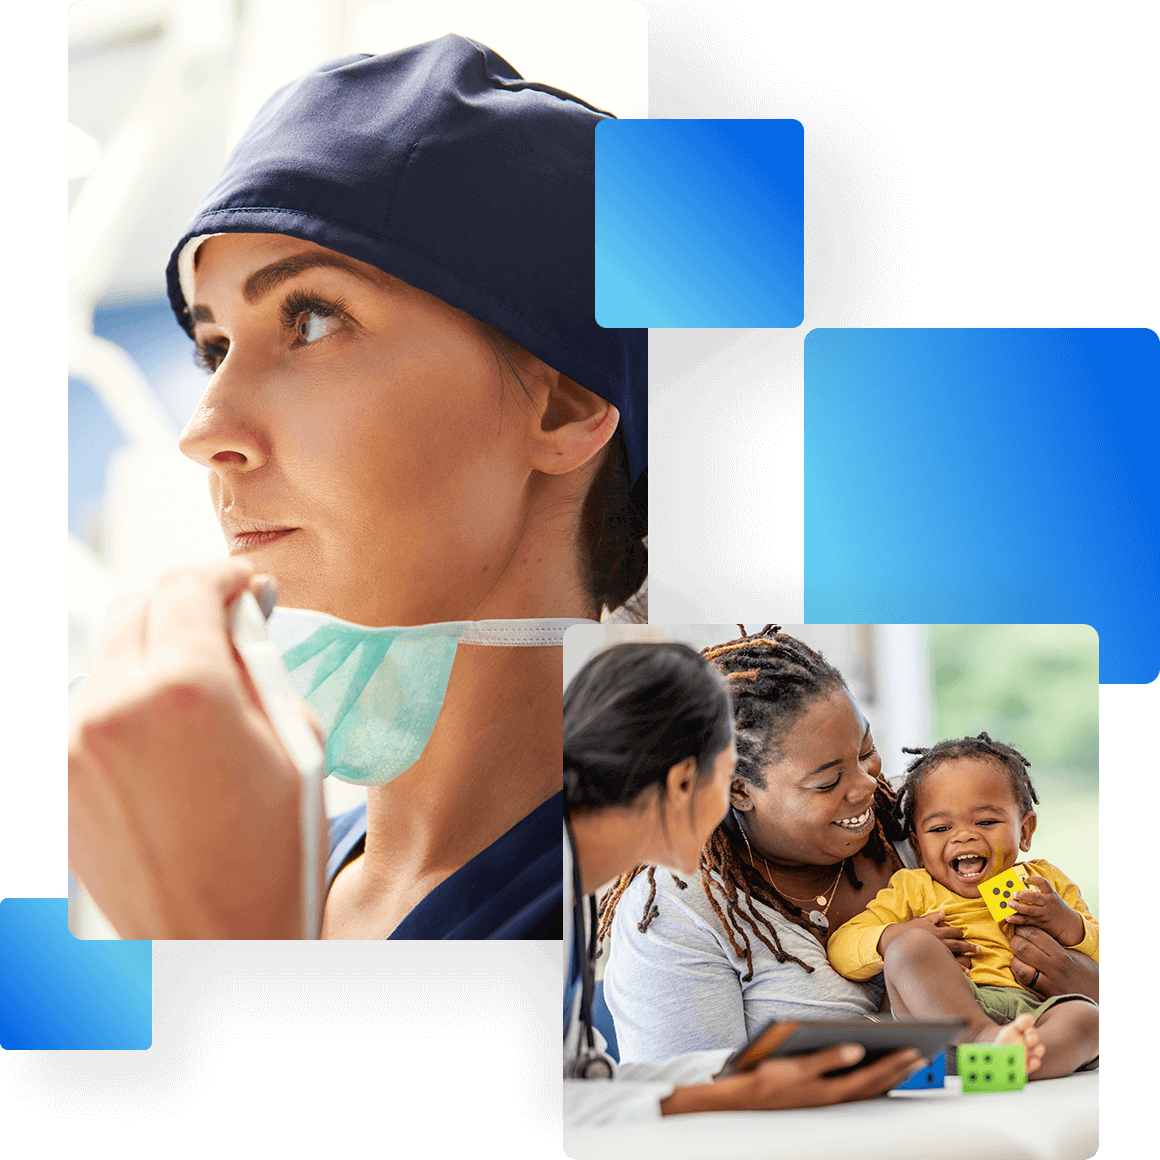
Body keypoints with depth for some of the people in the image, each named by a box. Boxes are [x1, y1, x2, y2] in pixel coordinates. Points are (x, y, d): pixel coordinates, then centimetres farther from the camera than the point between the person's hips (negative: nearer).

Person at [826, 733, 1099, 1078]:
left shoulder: (1048, 884, 27)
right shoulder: (912, 890, 22)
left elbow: (1096, 957, 21)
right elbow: (840, 949, 13)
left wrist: (1065, 923, 1)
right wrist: (893, 938, -8)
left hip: (1037, 1010, 1)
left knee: (1086, 1016, -30)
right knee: (909, 945, -27)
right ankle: (985, 1037, -49)